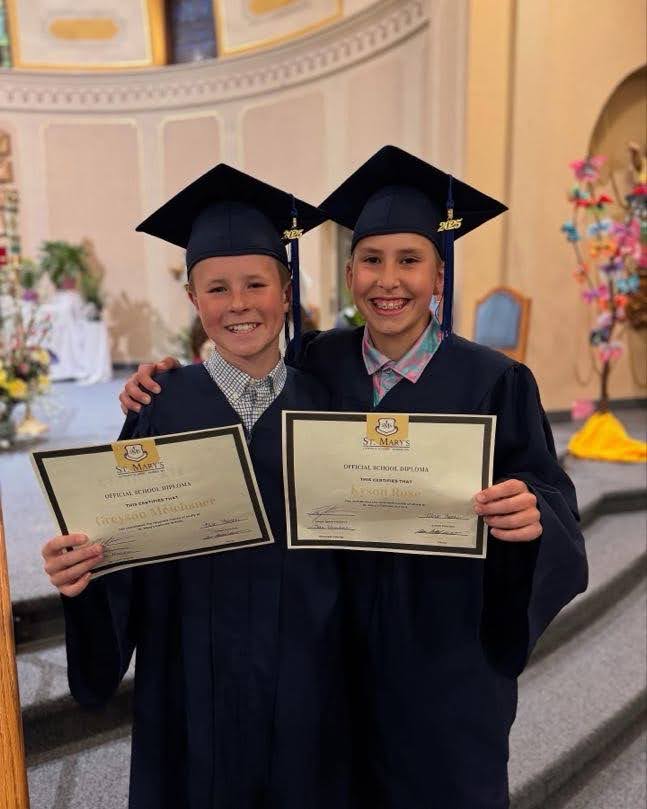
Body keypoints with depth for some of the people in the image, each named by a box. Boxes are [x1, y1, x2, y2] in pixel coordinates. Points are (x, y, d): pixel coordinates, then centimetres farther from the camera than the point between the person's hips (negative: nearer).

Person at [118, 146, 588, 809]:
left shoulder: (492, 382, -13)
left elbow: (551, 500, -10)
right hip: (341, 644, 3)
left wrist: (533, 513, -32)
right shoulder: (319, 364, -6)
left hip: (446, 653, -2)